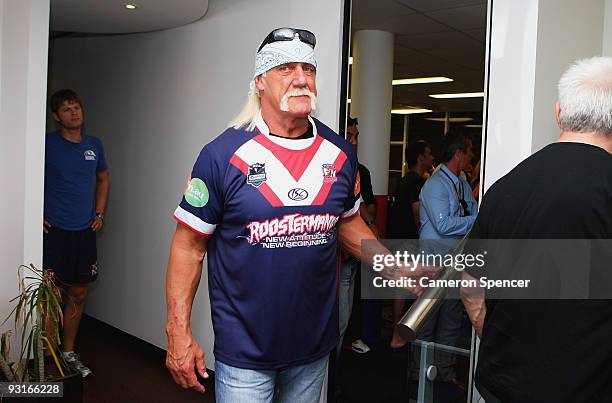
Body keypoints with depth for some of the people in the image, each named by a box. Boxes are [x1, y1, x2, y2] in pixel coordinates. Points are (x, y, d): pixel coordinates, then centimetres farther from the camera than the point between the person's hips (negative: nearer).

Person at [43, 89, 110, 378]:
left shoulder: (94, 145, 8)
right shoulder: (47, 145, -6)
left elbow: (103, 179, 21)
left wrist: (99, 214, 12)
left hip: (84, 231, 5)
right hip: (54, 231, -4)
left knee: (78, 294, 11)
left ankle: (68, 352, 26)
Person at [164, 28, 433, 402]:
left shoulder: (341, 153, 0)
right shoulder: (223, 154, -13)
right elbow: (189, 245, -9)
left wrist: (396, 268, 1)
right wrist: (179, 332, -12)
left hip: (315, 344, 4)